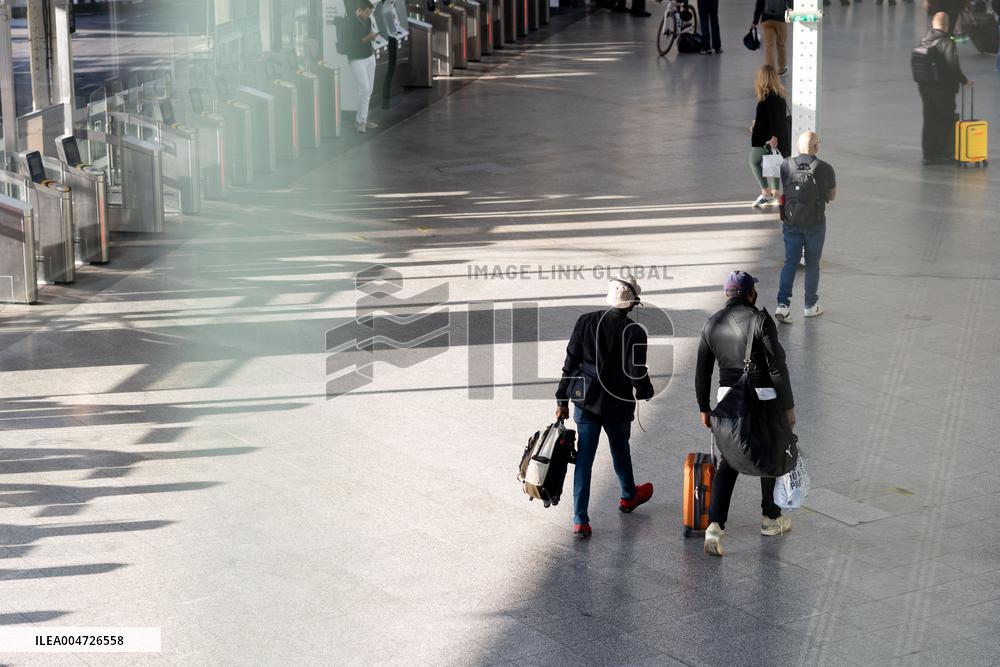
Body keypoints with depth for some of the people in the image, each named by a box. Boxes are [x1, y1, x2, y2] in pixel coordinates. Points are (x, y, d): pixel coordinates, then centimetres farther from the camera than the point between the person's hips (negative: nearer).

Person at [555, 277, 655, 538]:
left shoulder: (586, 322, -5)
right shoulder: (634, 332, -15)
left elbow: (571, 363, -1)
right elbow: (637, 372, -15)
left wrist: (562, 399, 6)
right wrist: (644, 391, 8)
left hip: (586, 402, 2)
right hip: (618, 405, -2)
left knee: (584, 458, 5)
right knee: (620, 450, 23)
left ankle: (580, 520, 1)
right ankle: (628, 496, 49)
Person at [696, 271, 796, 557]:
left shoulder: (712, 324, 4)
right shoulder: (760, 320, -12)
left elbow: (702, 372, 8)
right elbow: (777, 367, -13)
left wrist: (704, 408, 19)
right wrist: (788, 406, -5)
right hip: (763, 399, -4)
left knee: (727, 463, 8)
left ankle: (715, 525, -9)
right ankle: (771, 518, 32)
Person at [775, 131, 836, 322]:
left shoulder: (786, 166, -7)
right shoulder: (825, 169, -11)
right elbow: (832, 196, 4)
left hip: (791, 223, 1)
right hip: (815, 224, -1)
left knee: (790, 262, 9)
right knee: (812, 263, 14)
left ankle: (783, 304, -6)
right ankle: (811, 305, 24)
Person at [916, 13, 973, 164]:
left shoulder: (923, 40, 2)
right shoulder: (947, 43, -17)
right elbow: (953, 67, -21)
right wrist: (964, 81, -8)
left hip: (924, 87, 6)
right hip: (943, 88, -6)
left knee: (929, 119, 13)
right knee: (947, 120, 7)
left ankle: (928, 154, 16)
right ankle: (943, 154, 12)